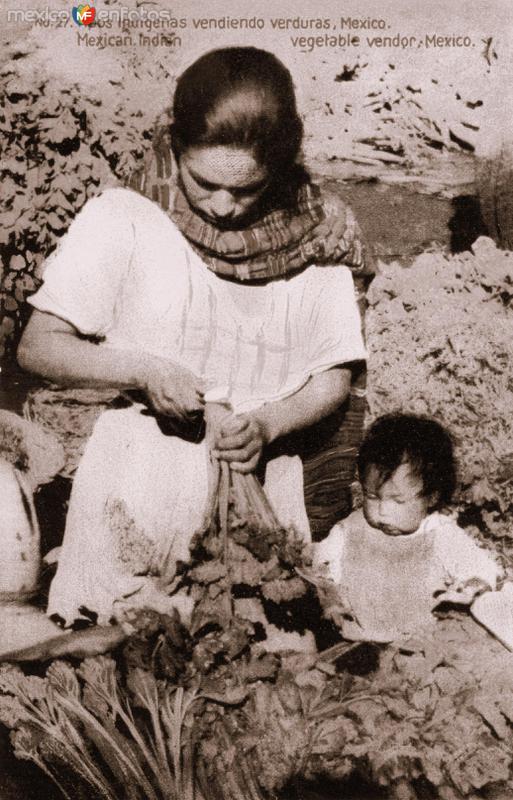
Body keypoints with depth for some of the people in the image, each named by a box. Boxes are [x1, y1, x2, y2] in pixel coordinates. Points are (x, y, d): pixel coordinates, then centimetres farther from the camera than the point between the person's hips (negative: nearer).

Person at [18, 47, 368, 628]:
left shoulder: (312, 236, 0)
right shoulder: (121, 220, -6)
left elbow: (335, 378, 4)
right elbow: (37, 347, -4)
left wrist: (269, 424, -15)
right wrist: (145, 371, -19)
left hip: (260, 488, 2)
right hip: (137, 495, -1)